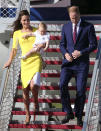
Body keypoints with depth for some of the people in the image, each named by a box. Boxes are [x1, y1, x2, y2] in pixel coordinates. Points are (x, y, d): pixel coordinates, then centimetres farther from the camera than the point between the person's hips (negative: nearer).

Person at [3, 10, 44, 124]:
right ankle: (27, 115, 20)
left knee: (33, 85, -24)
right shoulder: (17, 33, 8)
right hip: (25, 62, 2)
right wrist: (10, 61, 9)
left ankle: (36, 101, 10)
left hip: (36, 60, -2)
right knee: (25, 90, 2)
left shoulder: (36, 31, 5)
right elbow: (14, 49, 17)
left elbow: (45, 43, 10)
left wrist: (42, 45, -11)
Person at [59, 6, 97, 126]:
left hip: (82, 63, -2)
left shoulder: (88, 27, -3)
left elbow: (94, 45, -4)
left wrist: (81, 53, -17)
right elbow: (62, 44, 12)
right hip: (68, 62, 2)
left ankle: (79, 116, 16)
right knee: (62, 85, -17)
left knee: (81, 90, -2)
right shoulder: (65, 27, 7)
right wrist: (66, 54, -9)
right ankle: (69, 113, -4)